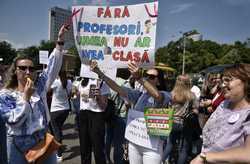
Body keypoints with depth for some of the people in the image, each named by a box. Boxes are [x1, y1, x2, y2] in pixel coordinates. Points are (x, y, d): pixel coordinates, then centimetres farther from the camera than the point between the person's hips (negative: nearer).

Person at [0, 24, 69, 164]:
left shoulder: (39, 86, -1)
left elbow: (53, 66, -9)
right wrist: (26, 97, -22)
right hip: (20, 145, -2)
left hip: (44, 140, 3)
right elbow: (14, 121, -17)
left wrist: (60, 40, -16)